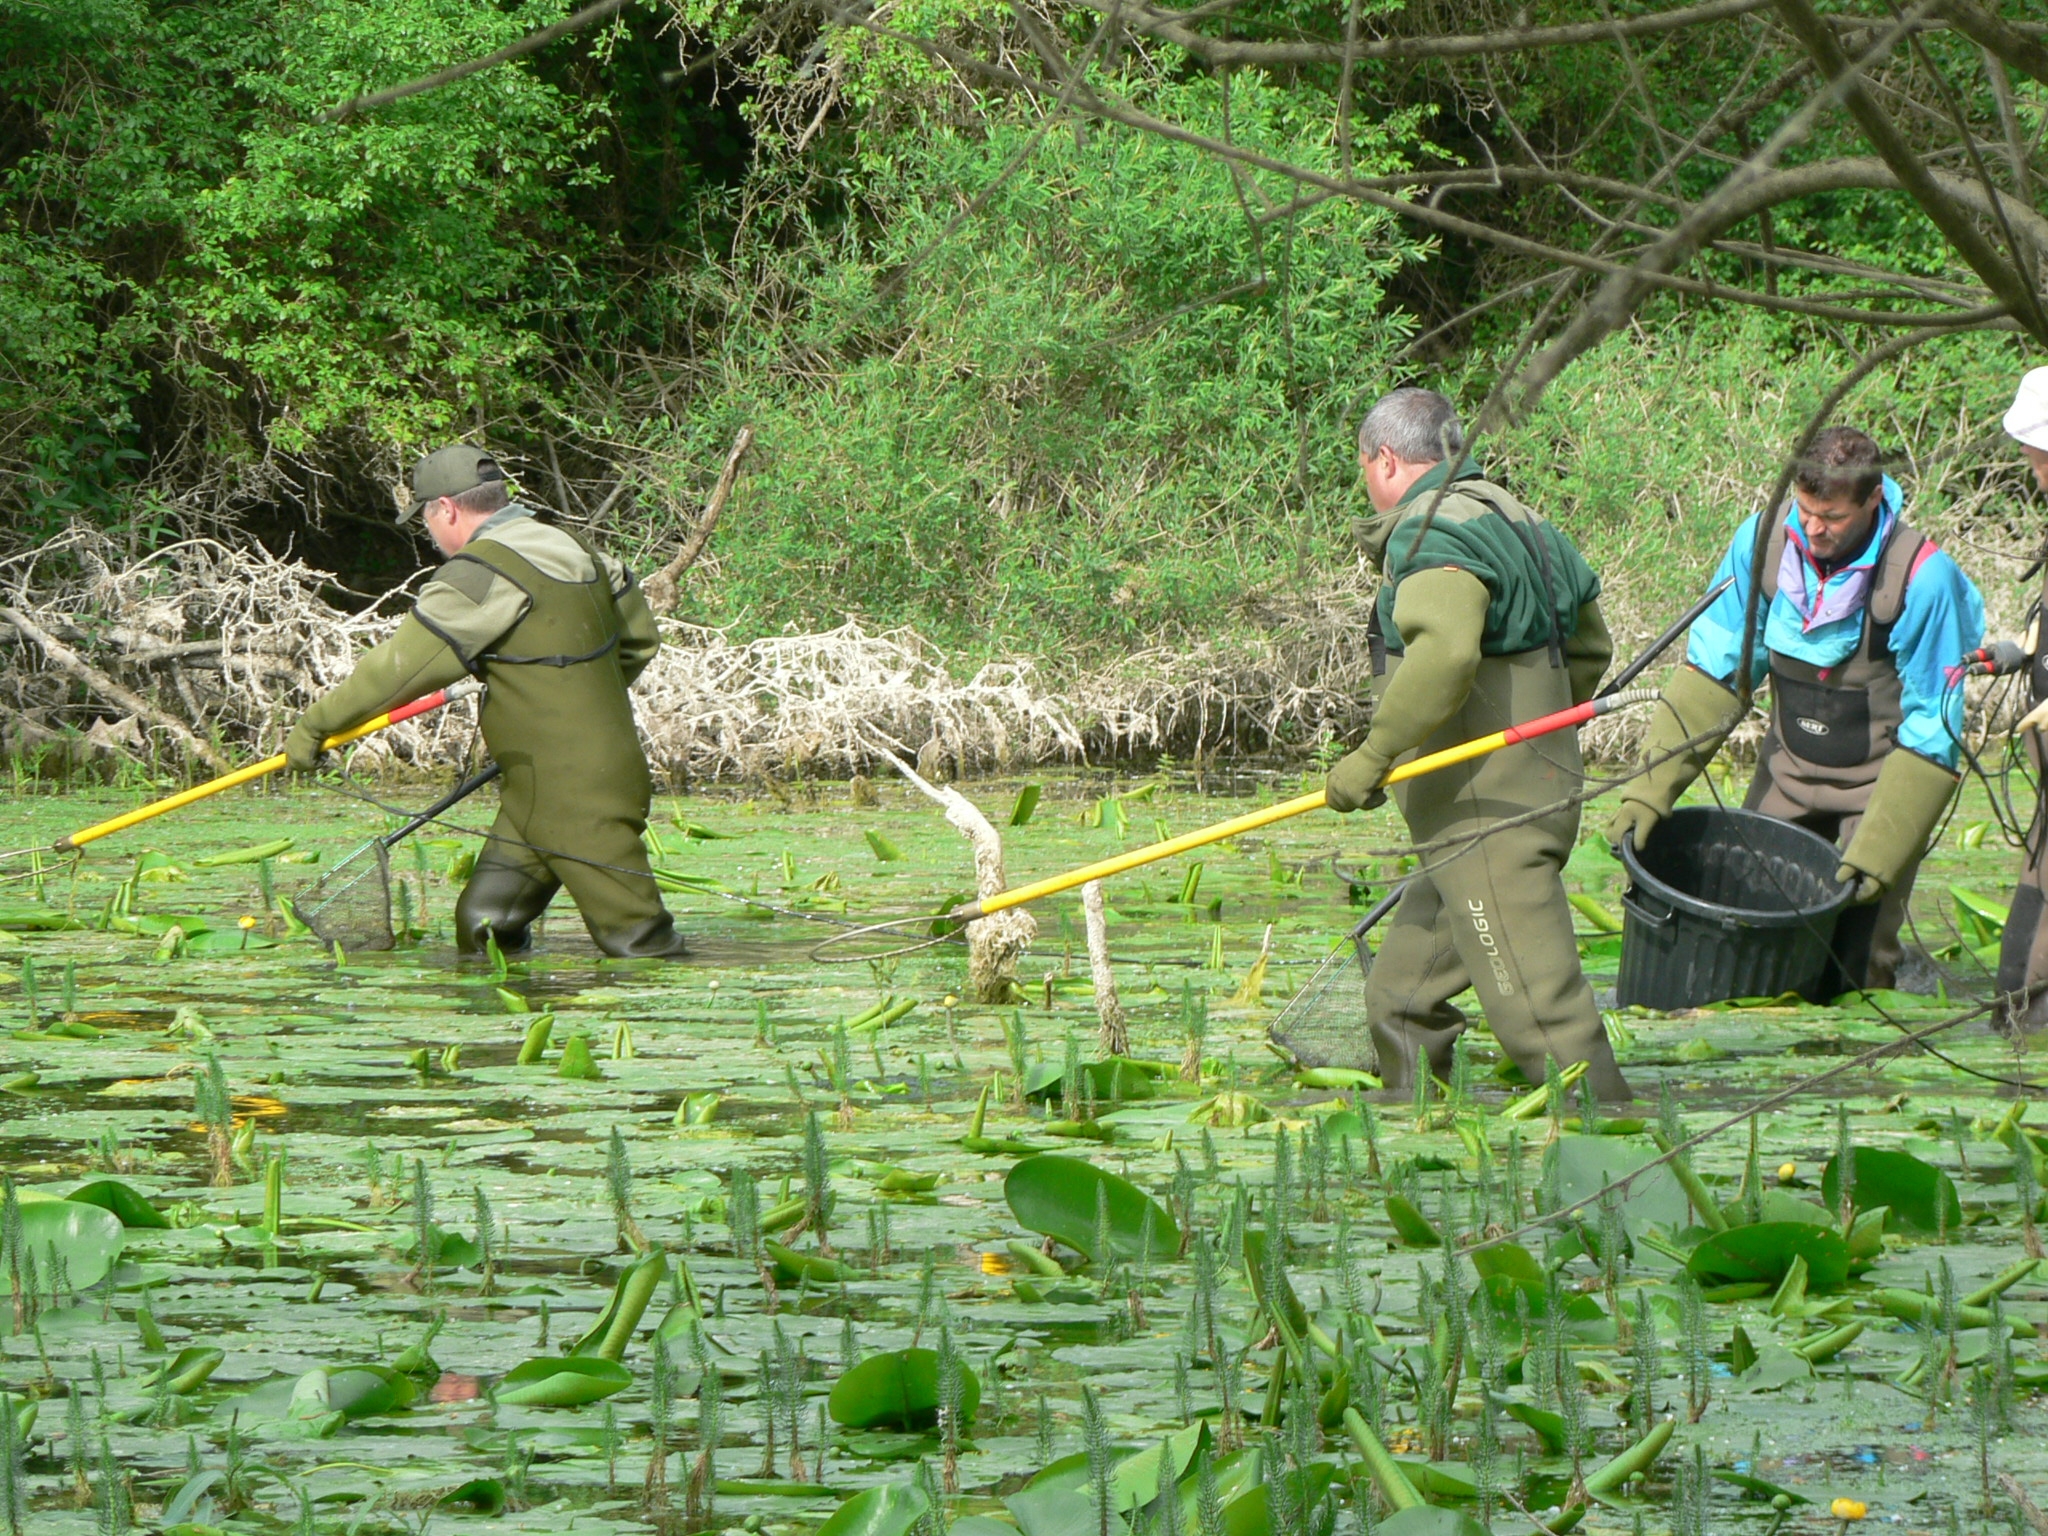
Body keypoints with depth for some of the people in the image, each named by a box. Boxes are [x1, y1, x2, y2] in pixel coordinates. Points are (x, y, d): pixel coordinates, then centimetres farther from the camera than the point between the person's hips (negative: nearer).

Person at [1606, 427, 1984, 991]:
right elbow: (1713, 671, -4)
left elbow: (1930, 737, -17)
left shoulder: (1922, 579, -24)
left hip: (1881, 784, -4)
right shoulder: (1763, 541, -13)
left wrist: (1876, 854, -21)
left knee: (1853, 965, -9)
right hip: (1788, 774, 4)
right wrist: (1651, 788, -12)